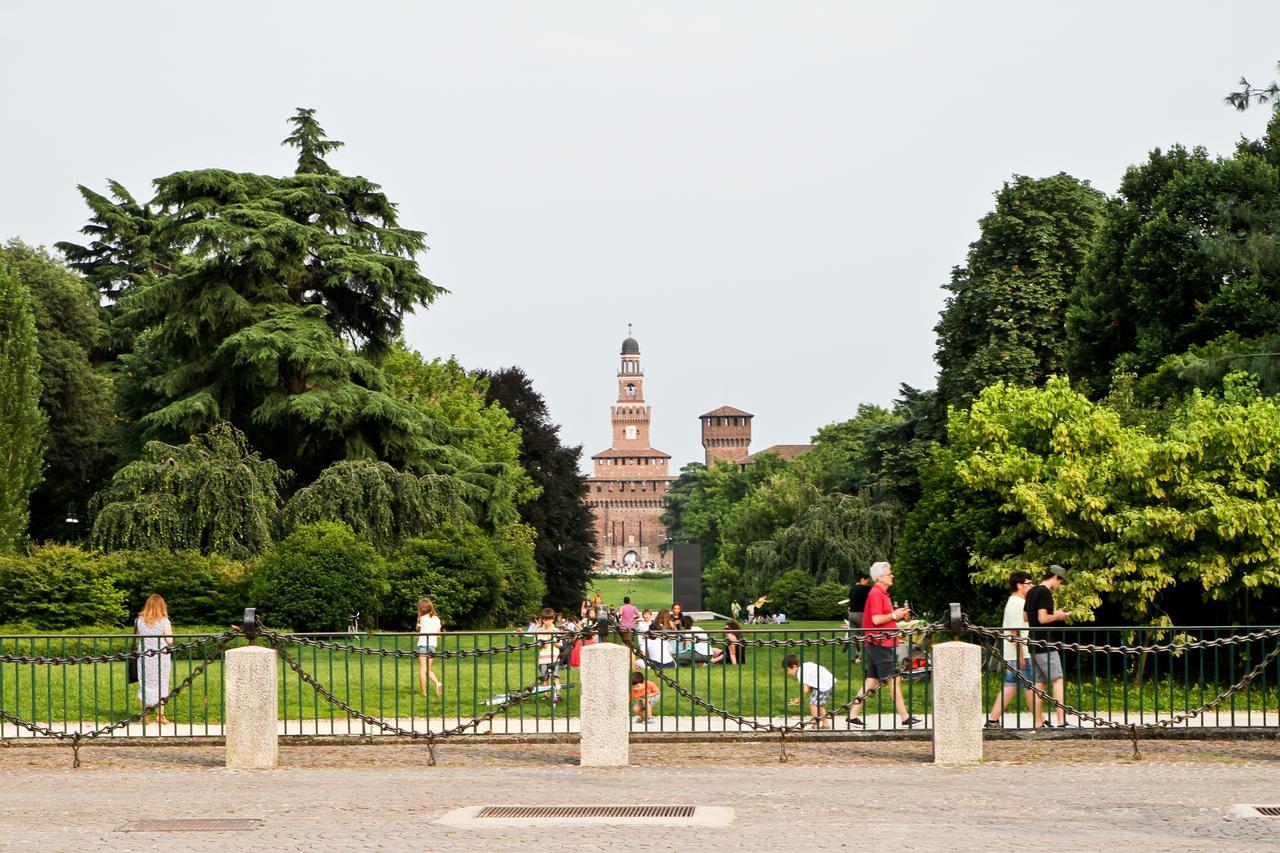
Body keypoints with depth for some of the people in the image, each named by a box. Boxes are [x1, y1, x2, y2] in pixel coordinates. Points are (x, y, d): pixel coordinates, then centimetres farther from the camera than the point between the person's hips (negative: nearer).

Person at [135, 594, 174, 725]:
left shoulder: (139, 620, -1)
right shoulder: (164, 621, -10)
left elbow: (138, 637, 8)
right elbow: (170, 641, -10)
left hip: (144, 657, 2)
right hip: (161, 658, -2)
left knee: (145, 685, 9)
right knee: (161, 685, 8)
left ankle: (145, 716, 9)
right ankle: (161, 715, 5)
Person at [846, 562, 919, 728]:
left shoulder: (882, 594, 19)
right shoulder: (876, 594, -14)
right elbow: (876, 619, -22)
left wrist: (897, 614, 12)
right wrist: (894, 615, -10)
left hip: (879, 644, 10)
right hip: (880, 643, -10)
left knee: (871, 681, 9)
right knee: (894, 680, -5)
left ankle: (853, 715, 9)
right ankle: (905, 717, -1)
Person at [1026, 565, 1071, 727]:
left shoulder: (1031, 592, 15)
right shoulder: (1045, 592, -13)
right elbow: (1043, 618, -21)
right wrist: (1057, 616, -4)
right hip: (1046, 644, -9)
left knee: (1039, 682, 9)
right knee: (1058, 680, -8)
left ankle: (1038, 722, 9)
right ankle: (1061, 721, -14)